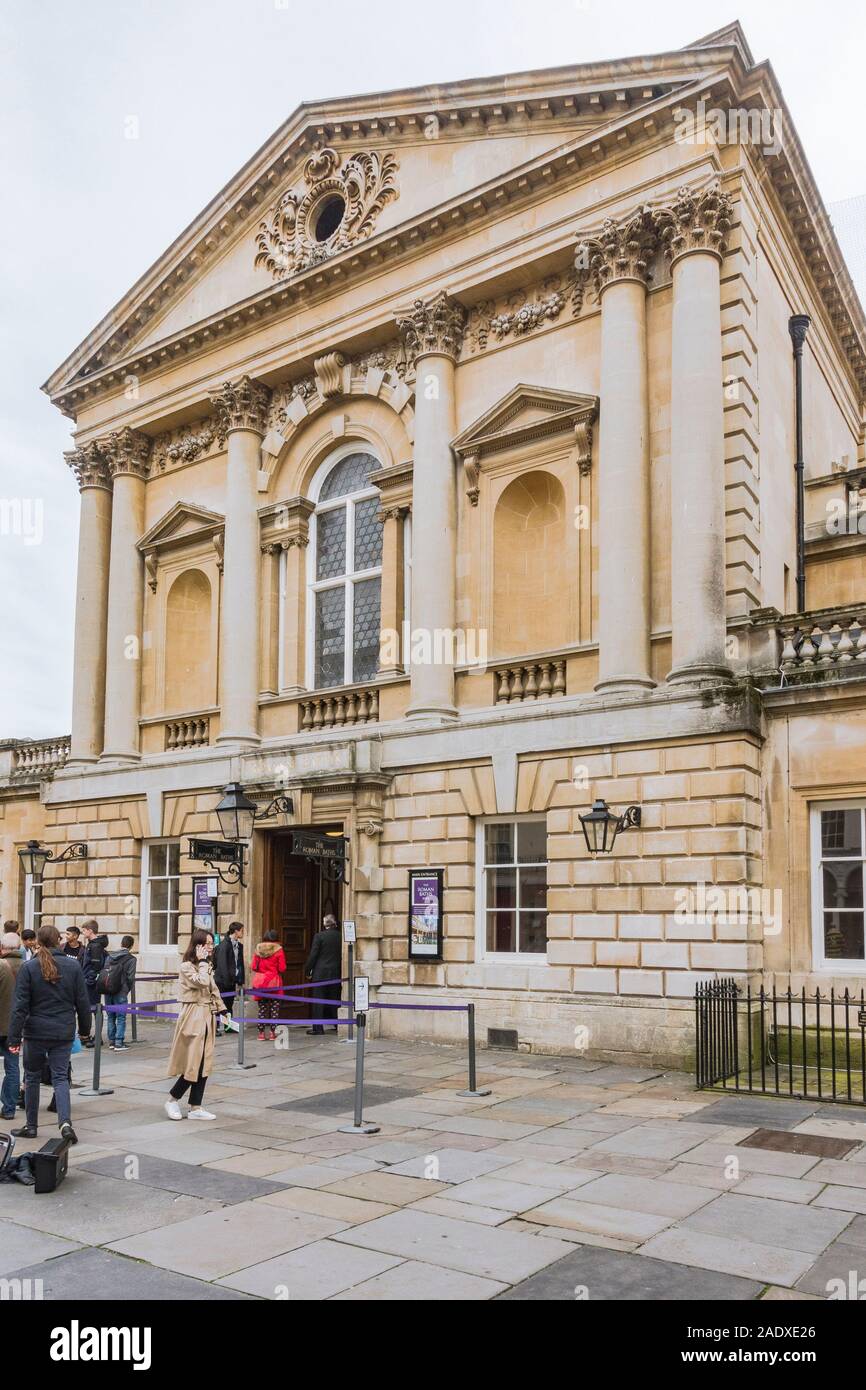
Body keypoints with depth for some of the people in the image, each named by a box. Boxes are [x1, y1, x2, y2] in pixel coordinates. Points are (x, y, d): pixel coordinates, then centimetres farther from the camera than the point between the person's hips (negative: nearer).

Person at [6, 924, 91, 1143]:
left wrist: (14, 1037, -6)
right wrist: (84, 1029, 15)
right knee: (60, 1077, 5)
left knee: (32, 1077, 15)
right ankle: (65, 1121, -13)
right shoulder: (72, 966, -1)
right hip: (64, 1033, 1)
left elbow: (20, 1005, -9)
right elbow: (82, 1002, 3)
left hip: (36, 1032, -1)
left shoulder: (28, 967, -7)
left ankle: (31, 1126, 23)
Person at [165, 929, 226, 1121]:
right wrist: (202, 961, -17)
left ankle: (195, 1108, 11)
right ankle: (172, 1100, 10)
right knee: (193, 1065, -8)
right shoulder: (187, 966, -11)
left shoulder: (207, 966, 15)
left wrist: (222, 1012, 12)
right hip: (193, 1018, -8)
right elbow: (202, 982, -26)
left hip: (207, 1018, 8)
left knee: (204, 1065, 6)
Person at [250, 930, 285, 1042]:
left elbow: (253, 967, 2)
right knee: (274, 1007, 4)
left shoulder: (258, 949, 3)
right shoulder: (278, 950, -5)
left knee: (262, 1008, 8)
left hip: (260, 983, 3)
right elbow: (282, 969, -8)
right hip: (274, 982, -3)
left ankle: (261, 1033, 8)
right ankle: (273, 1032, 2)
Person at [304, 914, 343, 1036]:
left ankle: (317, 1027, 0)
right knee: (335, 999, 13)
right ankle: (338, 1025, 18)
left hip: (321, 972, -4)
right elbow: (343, 955, 5)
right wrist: (341, 970, 16)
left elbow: (313, 955, -9)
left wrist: (307, 971, 1)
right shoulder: (340, 936, 1)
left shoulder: (320, 936, -9)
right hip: (336, 973, 4)